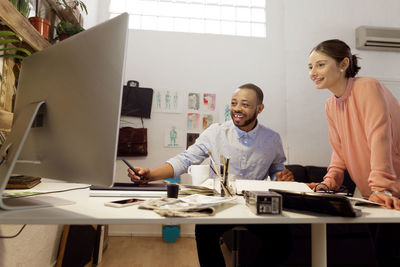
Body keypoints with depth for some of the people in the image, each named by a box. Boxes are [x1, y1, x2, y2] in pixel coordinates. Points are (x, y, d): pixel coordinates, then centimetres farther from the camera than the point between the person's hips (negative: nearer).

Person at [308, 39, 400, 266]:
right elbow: (340, 151, 8)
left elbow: (379, 137, -27)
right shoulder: (331, 105, 7)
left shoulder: (368, 87, -16)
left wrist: (381, 187, -33)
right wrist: (329, 182, -3)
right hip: (372, 195, 7)